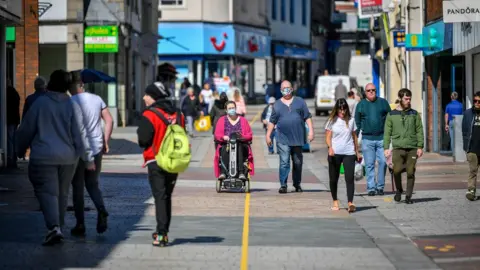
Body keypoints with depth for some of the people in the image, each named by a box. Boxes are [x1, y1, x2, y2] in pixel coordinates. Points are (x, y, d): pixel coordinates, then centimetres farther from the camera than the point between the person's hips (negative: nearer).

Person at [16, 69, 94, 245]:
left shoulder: (40, 103, -7)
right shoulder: (72, 106, -3)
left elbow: (26, 130, 0)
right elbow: (80, 134, -4)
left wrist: (21, 150, 16)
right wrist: (88, 158, 1)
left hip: (43, 157, -3)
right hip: (68, 158, 3)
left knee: (47, 192, -4)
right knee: (62, 193, 17)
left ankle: (54, 227, -22)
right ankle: (58, 226, 27)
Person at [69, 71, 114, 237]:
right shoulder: (97, 99, 6)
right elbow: (109, 120, 4)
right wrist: (105, 142, 10)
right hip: (96, 149, 5)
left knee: (78, 188, 6)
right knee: (93, 184, 18)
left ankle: (80, 225, 7)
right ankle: (101, 210, -10)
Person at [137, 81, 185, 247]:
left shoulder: (150, 115, -12)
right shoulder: (177, 115, 9)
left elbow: (143, 141, -13)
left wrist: (140, 131, 5)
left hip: (156, 163, -6)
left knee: (160, 197, -4)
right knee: (167, 197, 16)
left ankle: (161, 234, -10)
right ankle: (163, 231, 22)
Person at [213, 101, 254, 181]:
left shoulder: (243, 120, 19)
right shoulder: (221, 120, 20)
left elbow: (249, 135, 10)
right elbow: (217, 134, 8)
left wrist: (243, 137, -12)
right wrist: (223, 137, -15)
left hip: (241, 145, 0)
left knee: (240, 148, -36)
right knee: (224, 149, -36)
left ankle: (241, 172, -46)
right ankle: (223, 172, -47)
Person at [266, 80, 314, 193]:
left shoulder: (300, 102, 8)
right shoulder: (277, 104, 9)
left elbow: (307, 117, 6)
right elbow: (272, 121, 11)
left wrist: (311, 130, -3)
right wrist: (268, 135, 7)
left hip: (298, 138, 1)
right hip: (283, 140, -1)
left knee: (298, 163, 10)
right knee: (284, 162, -10)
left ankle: (297, 184, 22)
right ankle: (283, 185, -10)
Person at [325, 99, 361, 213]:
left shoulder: (351, 120, 10)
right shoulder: (332, 121, 4)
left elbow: (354, 137, 17)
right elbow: (328, 137, -1)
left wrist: (357, 152, 18)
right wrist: (330, 147, -19)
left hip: (349, 153, 0)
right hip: (335, 153, 0)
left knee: (350, 178, -12)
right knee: (334, 178, 6)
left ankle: (350, 203, -20)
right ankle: (335, 201, 21)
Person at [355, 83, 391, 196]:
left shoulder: (383, 102, 8)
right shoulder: (360, 105, 8)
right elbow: (357, 123, 11)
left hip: (382, 138, 0)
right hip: (367, 139, 0)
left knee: (383, 162, -4)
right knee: (369, 164, 1)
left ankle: (380, 186, 7)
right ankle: (371, 188, 5)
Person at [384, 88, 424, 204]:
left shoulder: (414, 114, 10)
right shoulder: (391, 115, 8)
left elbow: (419, 131, 7)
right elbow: (387, 133, 7)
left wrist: (420, 147, -2)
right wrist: (386, 148, -1)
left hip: (412, 148, 1)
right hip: (398, 147, -1)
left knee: (410, 172, -1)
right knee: (397, 170, -16)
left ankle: (408, 196, 10)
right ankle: (399, 190, 9)